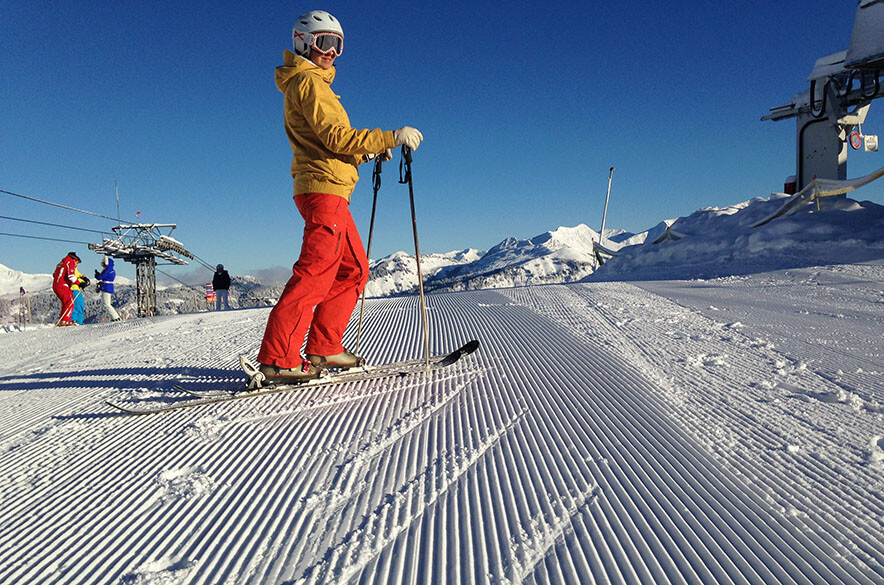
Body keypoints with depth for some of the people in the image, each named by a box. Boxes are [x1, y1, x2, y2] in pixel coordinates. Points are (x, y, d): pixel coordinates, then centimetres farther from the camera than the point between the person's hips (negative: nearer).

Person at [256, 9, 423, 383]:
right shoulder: (309, 82, -3)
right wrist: (391, 137, -15)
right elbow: (335, 136, -16)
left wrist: (368, 152, 17)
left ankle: (323, 347, 12)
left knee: (353, 270, 11)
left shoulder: (306, 84, 28)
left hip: (327, 192, 10)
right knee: (316, 272, -16)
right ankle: (277, 359, -17)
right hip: (324, 188, -10)